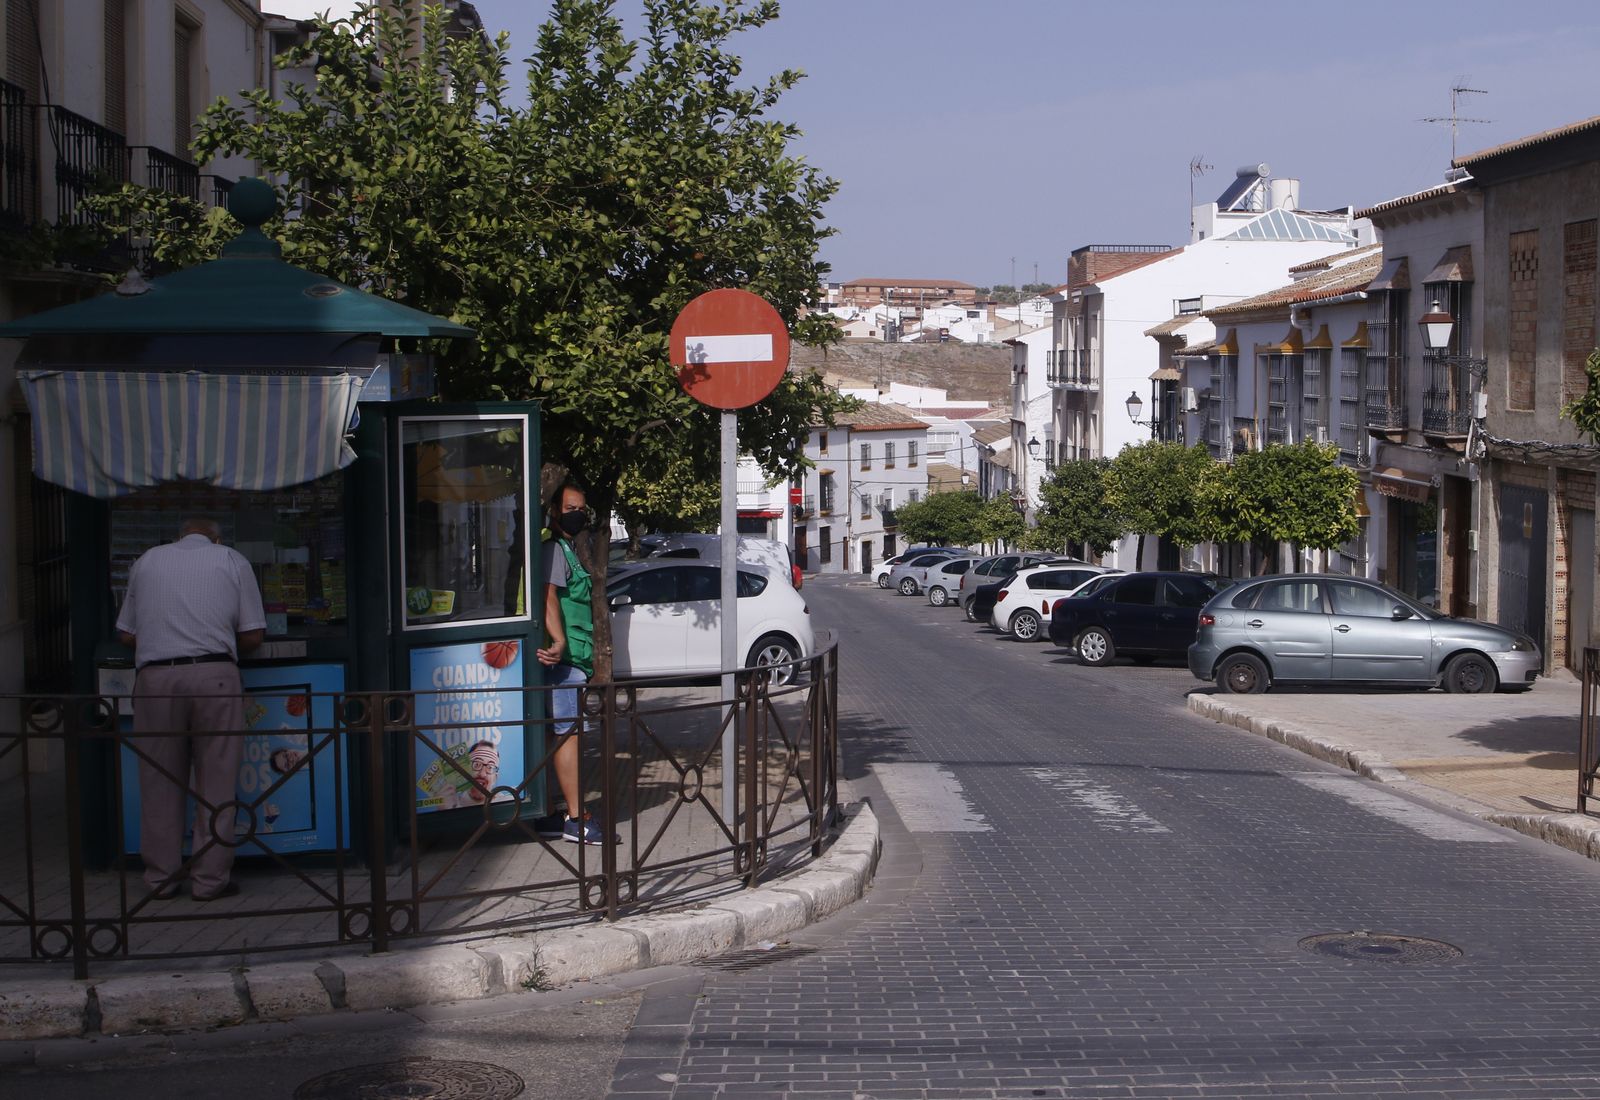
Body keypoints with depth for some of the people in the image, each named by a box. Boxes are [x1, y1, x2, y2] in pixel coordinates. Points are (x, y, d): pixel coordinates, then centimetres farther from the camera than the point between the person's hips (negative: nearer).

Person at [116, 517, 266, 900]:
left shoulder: (147, 560, 18)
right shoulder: (231, 560, 13)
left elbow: (126, 634, 16)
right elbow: (253, 635, 7)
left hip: (154, 676, 2)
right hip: (215, 676, -2)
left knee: (160, 782, 9)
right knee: (216, 781, 4)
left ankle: (161, 877, 15)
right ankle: (210, 879, 6)